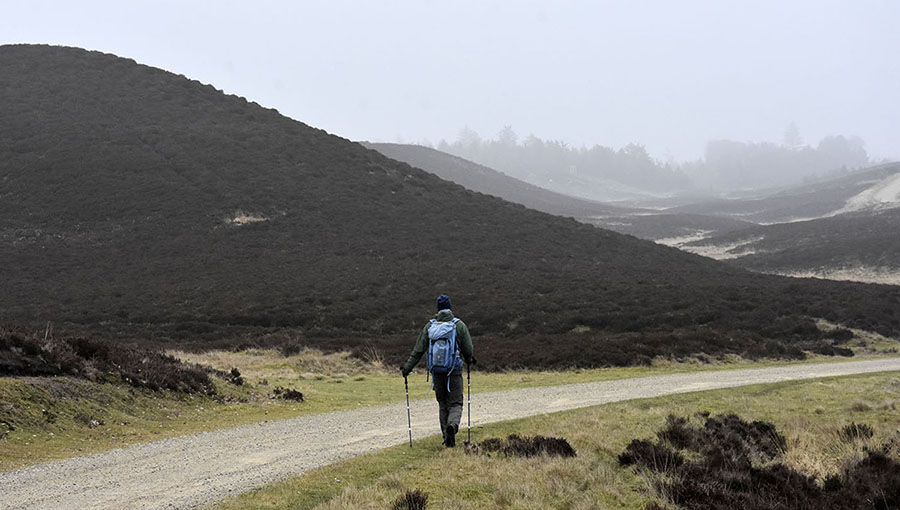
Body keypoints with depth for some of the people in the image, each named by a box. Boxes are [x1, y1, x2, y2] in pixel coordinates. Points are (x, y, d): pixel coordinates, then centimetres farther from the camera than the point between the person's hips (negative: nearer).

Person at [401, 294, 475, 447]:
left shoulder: (429, 326, 3)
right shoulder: (460, 325, -3)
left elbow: (418, 350, 1)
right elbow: (468, 349, -1)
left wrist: (407, 367, 8)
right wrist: (469, 360, 21)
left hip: (437, 370, 2)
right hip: (454, 370, -2)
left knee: (443, 404, 13)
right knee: (455, 403, 2)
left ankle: (447, 438, 11)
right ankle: (452, 425, -28)